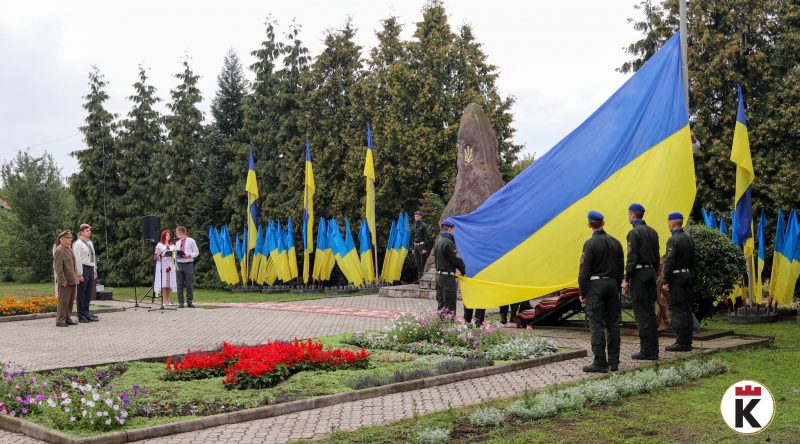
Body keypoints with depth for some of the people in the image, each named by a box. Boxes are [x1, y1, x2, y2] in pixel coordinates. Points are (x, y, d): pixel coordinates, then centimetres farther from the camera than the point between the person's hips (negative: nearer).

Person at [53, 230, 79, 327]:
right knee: (63, 301, -6)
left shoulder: (69, 249, 17)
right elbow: (58, 268, -16)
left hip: (72, 280, 9)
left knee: (71, 300, 13)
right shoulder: (59, 251, -12)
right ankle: (60, 320, 0)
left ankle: (67, 318, 21)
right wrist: (63, 281, -19)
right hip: (65, 281, -9)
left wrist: (75, 277, 15)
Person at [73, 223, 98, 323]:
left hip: (91, 269, 8)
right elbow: (77, 260, -12)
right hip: (83, 269, -8)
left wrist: (95, 272, 18)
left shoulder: (90, 243, 17)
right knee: (81, 293, -2)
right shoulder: (78, 244, -7)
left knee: (89, 293, 10)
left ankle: (86, 313, 18)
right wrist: (80, 274, -16)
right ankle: (81, 316, 3)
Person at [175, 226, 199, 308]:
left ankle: (189, 302, 7)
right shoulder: (177, 243, 14)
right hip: (179, 264, 4)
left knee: (189, 284, -1)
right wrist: (176, 255, -5)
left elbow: (196, 252, 0)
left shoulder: (191, 241, 0)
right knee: (180, 285, 2)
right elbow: (176, 253, 18)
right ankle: (180, 302, 7)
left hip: (188, 264, -4)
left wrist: (189, 255, -16)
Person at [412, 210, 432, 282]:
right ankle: (419, 277, 17)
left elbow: (427, 237, -13)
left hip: (422, 245, -7)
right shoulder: (415, 225, 12)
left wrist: (425, 248, -17)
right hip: (416, 245, 7)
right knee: (418, 263, 10)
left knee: (422, 263, -5)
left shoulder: (423, 225, -10)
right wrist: (413, 248, 16)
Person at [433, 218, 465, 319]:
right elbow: (456, 259, -16)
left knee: (441, 303, 14)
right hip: (448, 277, -9)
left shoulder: (438, 241, 11)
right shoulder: (448, 242, -18)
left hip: (439, 275, 9)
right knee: (450, 304, -5)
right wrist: (463, 270, 0)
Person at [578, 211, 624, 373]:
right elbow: (620, 267, 12)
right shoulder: (615, 242, 8)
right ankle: (614, 361, 14)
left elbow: (585, 270, -12)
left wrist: (582, 292, -6)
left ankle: (600, 362, -5)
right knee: (613, 323, 10)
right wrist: (617, 287, 19)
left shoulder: (590, 243, -11)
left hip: (595, 285, -6)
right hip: (612, 284, 6)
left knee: (596, 324, -4)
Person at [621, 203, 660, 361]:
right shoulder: (652, 231, 14)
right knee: (651, 312, 11)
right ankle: (653, 350, 13)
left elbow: (632, 257, -16)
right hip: (651, 272, 8)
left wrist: (626, 279, -14)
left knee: (641, 313, -5)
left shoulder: (634, 232, -11)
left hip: (639, 273, -8)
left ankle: (646, 351, -5)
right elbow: (657, 256, 16)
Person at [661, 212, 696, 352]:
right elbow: (692, 260, 17)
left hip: (676, 277, -9)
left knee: (678, 310, -6)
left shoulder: (673, 240, -14)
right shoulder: (689, 239, 13)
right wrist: (688, 275, 20)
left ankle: (682, 343, -5)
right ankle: (686, 341, 16)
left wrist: (665, 281, -16)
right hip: (687, 276, 9)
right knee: (686, 310, 11)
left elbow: (669, 262, -18)